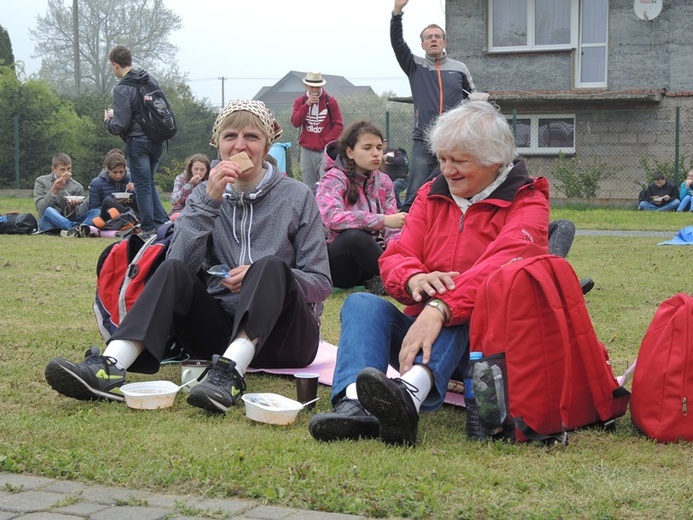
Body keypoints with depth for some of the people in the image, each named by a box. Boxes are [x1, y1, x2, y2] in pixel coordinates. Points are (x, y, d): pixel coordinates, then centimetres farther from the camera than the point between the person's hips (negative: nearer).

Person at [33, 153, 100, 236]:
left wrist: (72, 208, -22)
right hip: (48, 223, -2)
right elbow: (41, 209, -7)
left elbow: (73, 217, 0)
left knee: (96, 212, -21)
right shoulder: (41, 182, 6)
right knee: (49, 210, -35)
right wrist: (53, 191, -16)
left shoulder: (77, 187, 7)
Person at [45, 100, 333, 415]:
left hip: (280, 334, -2)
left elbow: (321, 283, -1)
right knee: (173, 271, -23)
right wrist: (209, 201, -18)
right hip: (222, 326, 2)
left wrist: (262, 278, -18)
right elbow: (181, 262, -8)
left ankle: (231, 371, -51)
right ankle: (110, 368, -42)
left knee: (270, 266, -31)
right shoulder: (208, 193, 8)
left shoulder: (297, 197, 1)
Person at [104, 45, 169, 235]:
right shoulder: (151, 80, 8)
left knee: (142, 185, 2)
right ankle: (162, 222, 11)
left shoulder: (122, 89, -15)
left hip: (137, 142, -7)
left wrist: (108, 120, 5)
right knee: (149, 183, 18)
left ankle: (148, 228, 5)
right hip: (157, 141, 7)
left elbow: (119, 126, -18)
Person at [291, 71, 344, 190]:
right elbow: (295, 122, -6)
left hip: (325, 150, -3)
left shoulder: (330, 101, 1)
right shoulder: (300, 102, 8)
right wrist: (306, 105, -15)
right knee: (309, 187, 5)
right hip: (307, 150, 3)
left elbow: (339, 125, 0)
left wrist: (325, 141, -8)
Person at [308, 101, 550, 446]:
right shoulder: (432, 194, 14)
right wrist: (413, 278, -24)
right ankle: (355, 405, -49)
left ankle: (411, 393, -64)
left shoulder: (527, 202, -3)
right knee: (362, 303, -22)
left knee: (457, 314, -36)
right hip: (423, 327, 4)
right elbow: (395, 256, 3)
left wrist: (440, 308, -39)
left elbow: (501, 267, -23)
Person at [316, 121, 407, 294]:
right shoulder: (334, 178, -9)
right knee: (355, 235, -37)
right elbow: (332, 217, -29)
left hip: (371, 256, 4)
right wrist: (383, 220, -33)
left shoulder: (383, 181, 8)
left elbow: (391, 231, 2)